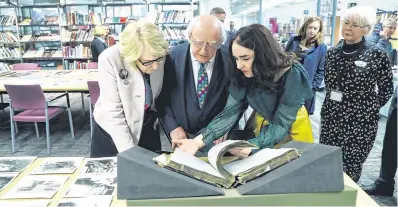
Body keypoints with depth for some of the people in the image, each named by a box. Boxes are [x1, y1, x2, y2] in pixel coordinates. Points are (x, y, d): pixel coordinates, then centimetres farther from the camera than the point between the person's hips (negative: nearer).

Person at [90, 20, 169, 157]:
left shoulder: (160, 56, -17)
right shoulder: (110, 60, -26)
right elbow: (112, 112, -24)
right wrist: (129, 153, -25)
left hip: (146, 126, 3)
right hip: (111, 129, -2)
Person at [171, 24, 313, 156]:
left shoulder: (292, 75, -28)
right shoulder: (242, 74, -18)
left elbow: (281, 124, -29)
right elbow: (230, 112, -23)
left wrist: (252, 146, -45)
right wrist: (198, 141, -35)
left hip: (292, 126, -2)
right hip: (262, 124, 3)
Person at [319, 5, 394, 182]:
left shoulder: (377, 55, -10)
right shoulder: (332, 53, 4)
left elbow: (386, 90, 1)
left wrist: (369, 107, 5)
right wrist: (336, 102, 13)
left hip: (360, 122, -4)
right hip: (330, 118, 4)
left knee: (349, 170, 8)